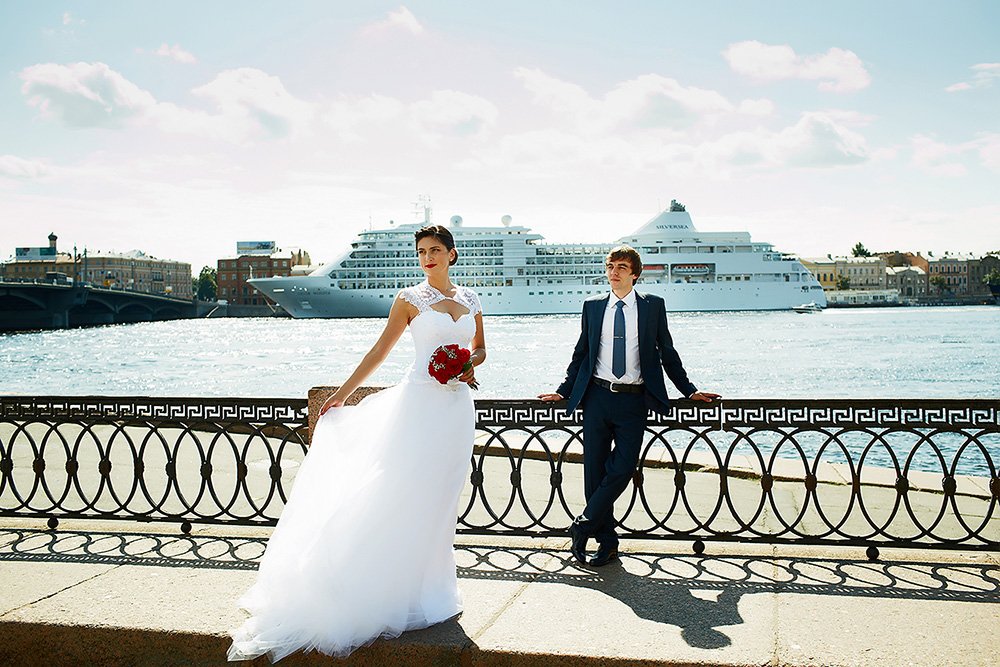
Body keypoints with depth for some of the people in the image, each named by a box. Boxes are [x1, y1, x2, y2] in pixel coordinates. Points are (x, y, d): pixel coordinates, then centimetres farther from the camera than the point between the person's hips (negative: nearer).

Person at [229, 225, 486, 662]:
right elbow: (380, 350, 3)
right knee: (400, 495, -6)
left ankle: (424, 589, 18)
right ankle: (390, 590, 3)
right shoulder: (411, 299, 1)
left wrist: (470, 365, -2)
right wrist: (342, 394, 1)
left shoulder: (470, 299, 12)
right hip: (421, 402, -4)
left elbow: (480, 349, 22)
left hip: (458, 408, 4)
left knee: (440, 500, 8)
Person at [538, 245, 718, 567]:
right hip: (597, 396, 2)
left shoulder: (653, 305, 6)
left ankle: (583, 527, 5)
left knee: (623, 468, -10)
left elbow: (667, 353, 11)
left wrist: (689, 391, 8)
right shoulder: (593, 306, 10)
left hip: (634, 399, -2)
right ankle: (607, 540, 15)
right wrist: (563, 391, 12)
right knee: (594, 470, 3)